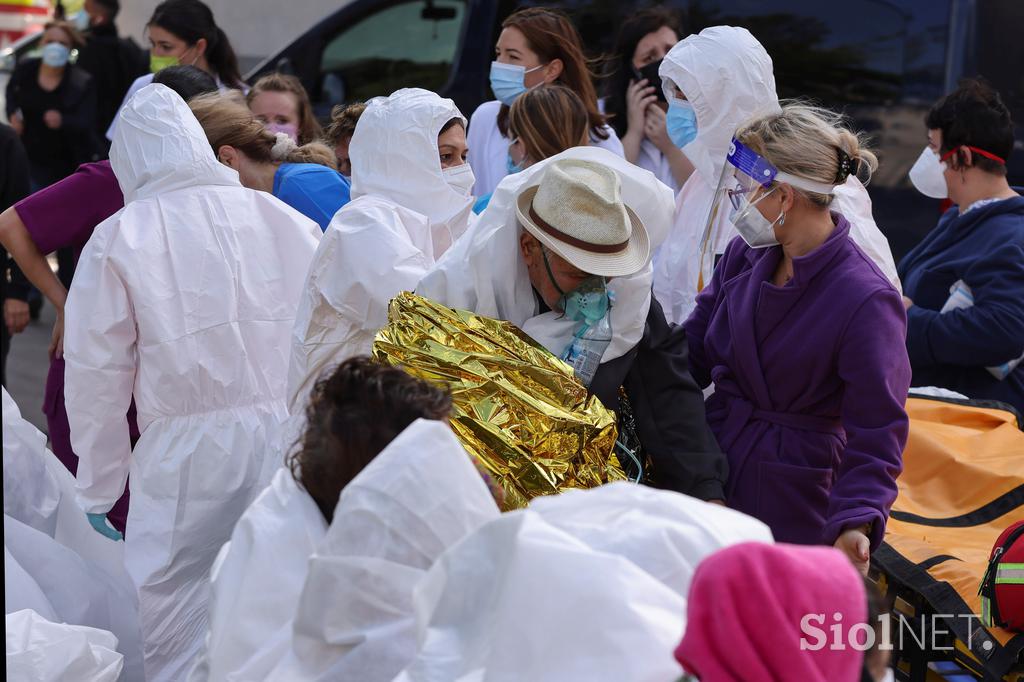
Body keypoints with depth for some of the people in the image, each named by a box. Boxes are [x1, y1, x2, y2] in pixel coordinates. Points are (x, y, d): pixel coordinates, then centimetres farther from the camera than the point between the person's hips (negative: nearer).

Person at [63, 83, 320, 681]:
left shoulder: (120, 237, 0)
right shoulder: (288, 222, 7)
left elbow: (96, 376, 1)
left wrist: (99, 491, 10)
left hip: (188, 453, -3)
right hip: (290, 438, 3)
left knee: (171, 631, 3)